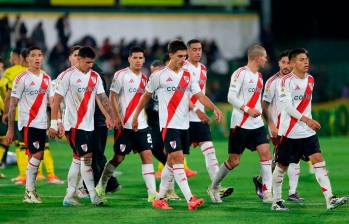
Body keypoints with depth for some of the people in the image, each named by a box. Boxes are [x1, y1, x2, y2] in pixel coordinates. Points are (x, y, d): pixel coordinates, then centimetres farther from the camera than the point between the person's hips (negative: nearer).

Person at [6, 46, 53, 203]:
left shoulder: (46, 78, 12)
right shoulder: (22, 78, -6)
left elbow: (51, 101, 16)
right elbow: (13, 104, -6)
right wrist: (10, 128, -8)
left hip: (42, 124, 6)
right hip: (27, 124, -6)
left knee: (37, 158, 7)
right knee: (36, 155, -14)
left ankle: (30, 190, 14)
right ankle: (29, 192, -7)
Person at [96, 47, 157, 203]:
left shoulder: (144, 78, 13)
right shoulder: (121, 75, -6)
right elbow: (112, 97, -8)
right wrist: (117, 117, -16)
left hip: (141, 125, 5)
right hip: (124, 125, -5)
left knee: (147, 155, -5)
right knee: (118, 157, 2)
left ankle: (152, 193, -8)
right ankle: (101, 186, 21)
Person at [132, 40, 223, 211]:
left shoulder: (188, 76, 11)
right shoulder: (159, 76, -2)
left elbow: (199, 95, 4)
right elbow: (146, 96, 9)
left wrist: (214, 108, -11)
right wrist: (136, 116, 13)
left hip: (184, 125, 6)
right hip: (169, 124, -6)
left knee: (171, 163, 9)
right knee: (178, 160, -14)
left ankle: (159, 199, 18)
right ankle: (190, 200, -22)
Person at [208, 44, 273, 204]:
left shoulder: (259, 76, 15)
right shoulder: (241, 73, -10)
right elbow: (231, 97, -15)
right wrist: (247, 109, -21)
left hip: (257, 124, 7)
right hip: (240, 123, -7)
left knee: (265, 153, -9)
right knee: (234, 161, 0)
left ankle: (267, 192, -8)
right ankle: (213, 188, 19)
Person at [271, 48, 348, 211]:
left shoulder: (310, 80, 11)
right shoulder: (286, 81, -10)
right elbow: (287, 106, -18)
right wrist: (305, 119, -25)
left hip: (307, 131, 5)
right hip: (288, 131, -5)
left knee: (318, 160, -9)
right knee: (282, 166, 4)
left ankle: (330, 200, -17)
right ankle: (276, 201, 18)